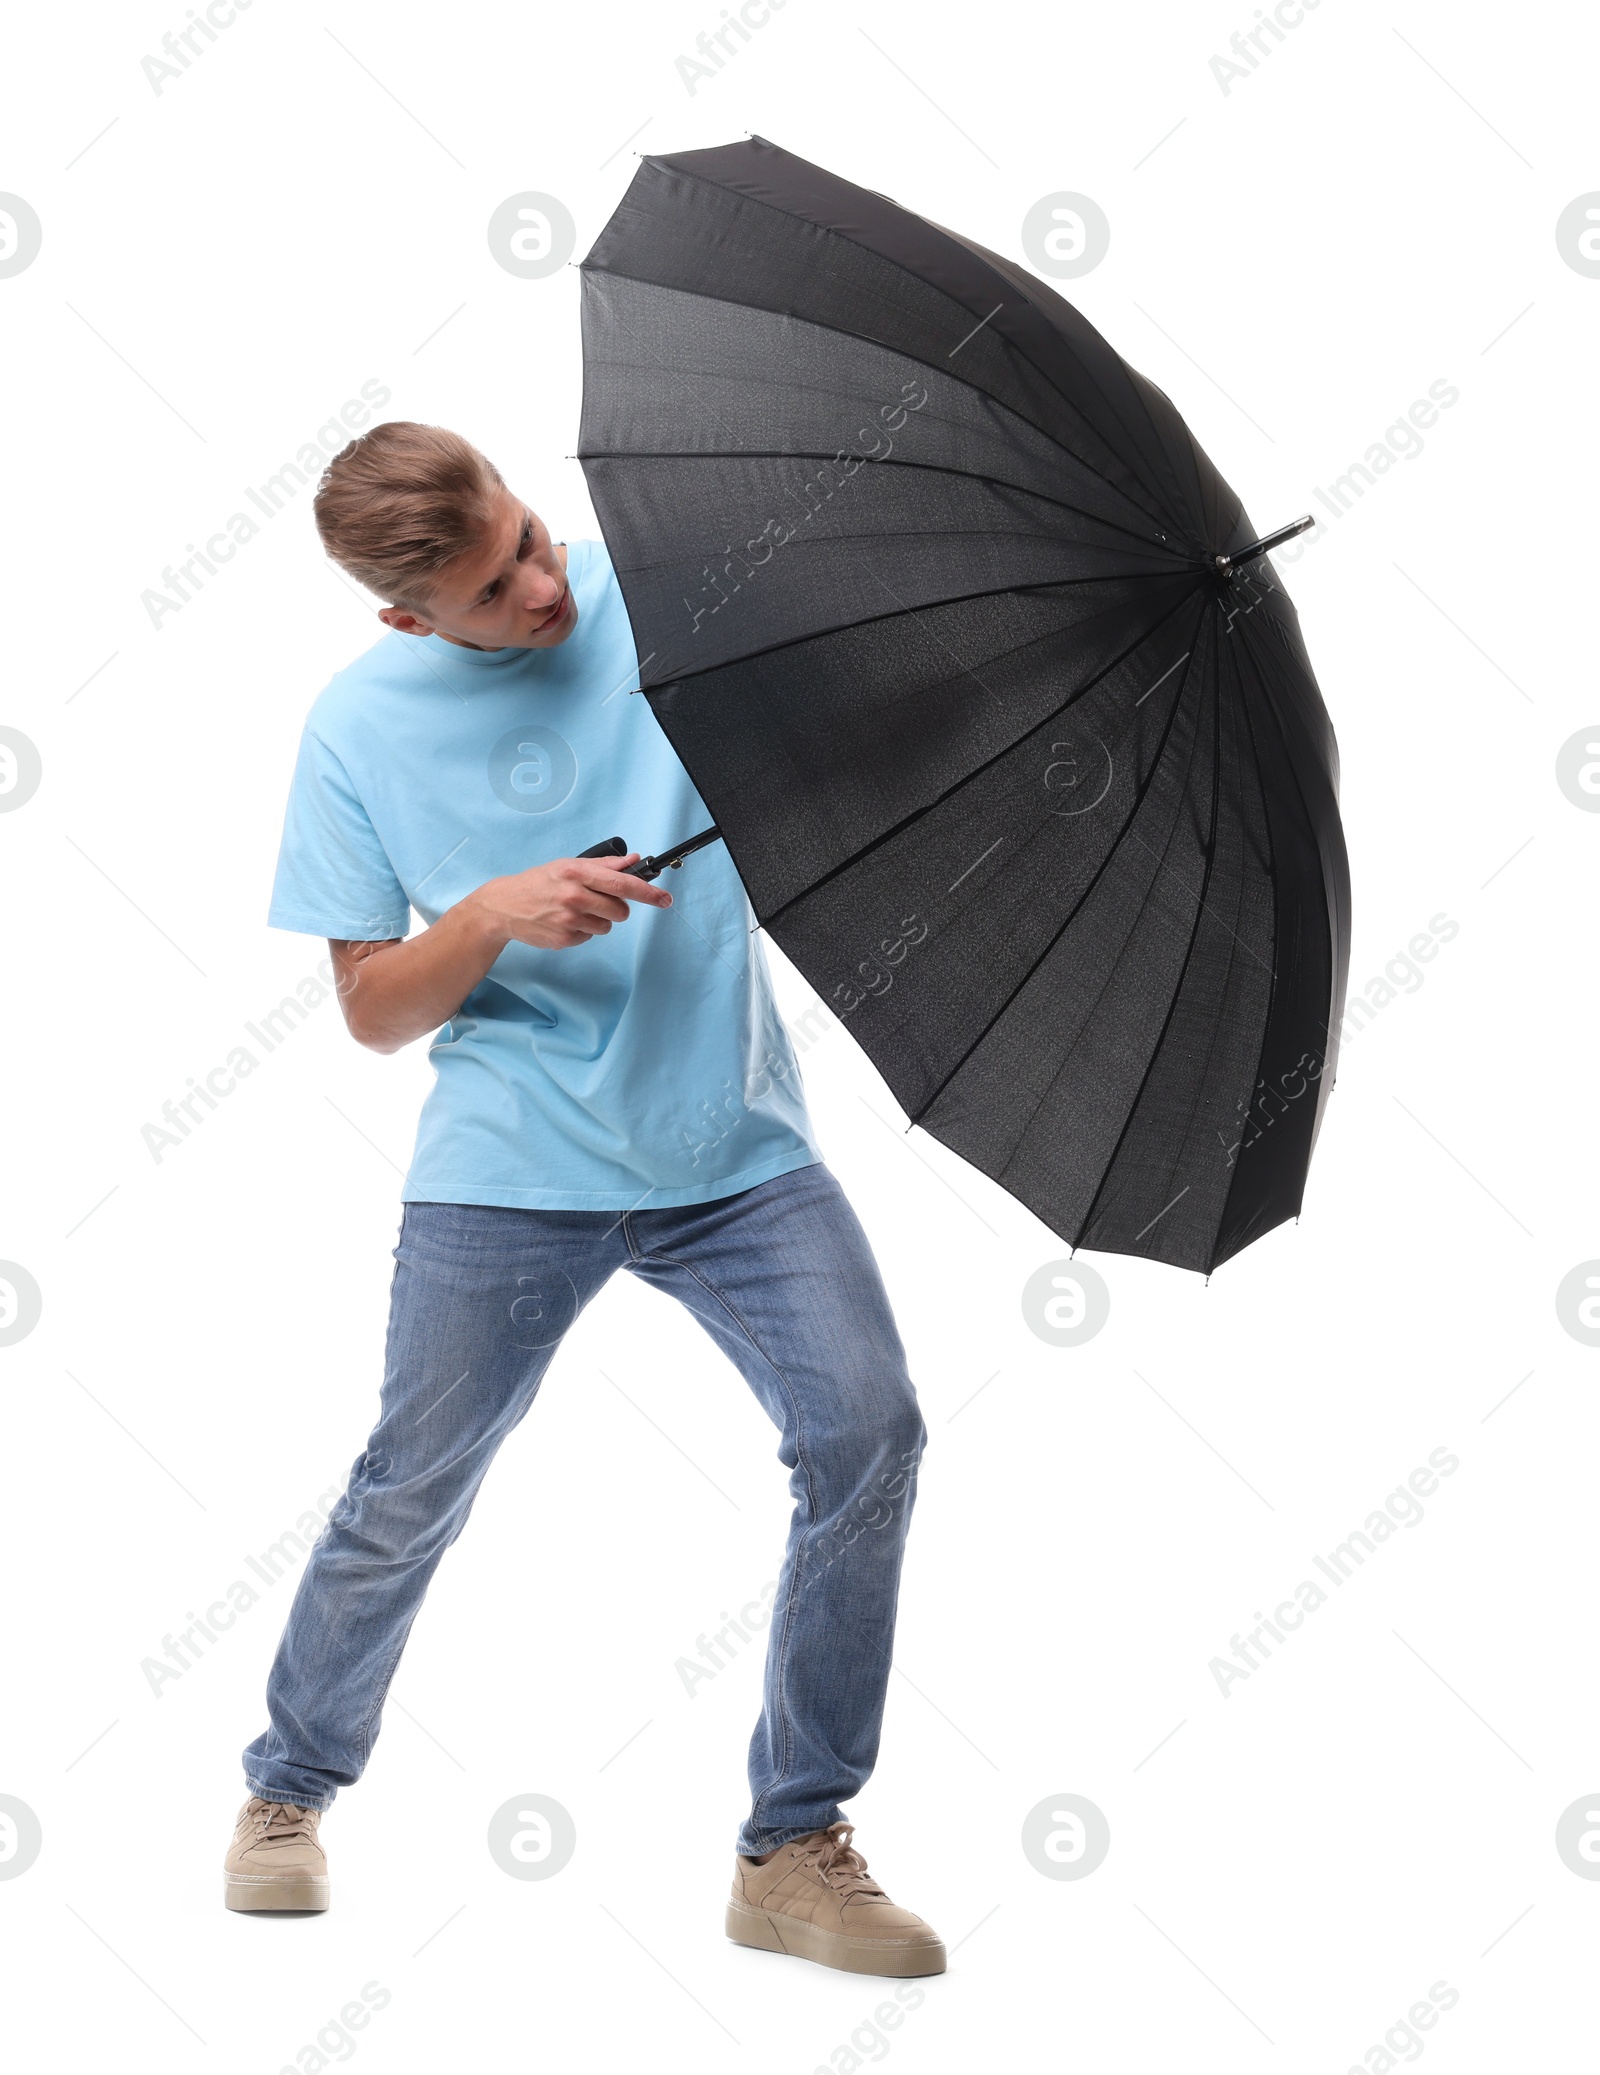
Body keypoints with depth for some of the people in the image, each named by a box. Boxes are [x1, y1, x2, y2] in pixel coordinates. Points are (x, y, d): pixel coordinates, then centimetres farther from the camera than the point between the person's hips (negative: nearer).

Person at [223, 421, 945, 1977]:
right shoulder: (360, 727, -3)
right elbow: (373, 1013, -1)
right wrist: (493, 916, -19)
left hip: (736, 1150, 1)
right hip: (508, 1169, -1)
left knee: (868, 1433, -12)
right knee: (409, 1496, 5)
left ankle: (794, 1850, 2)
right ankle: (288, 1791, 33)